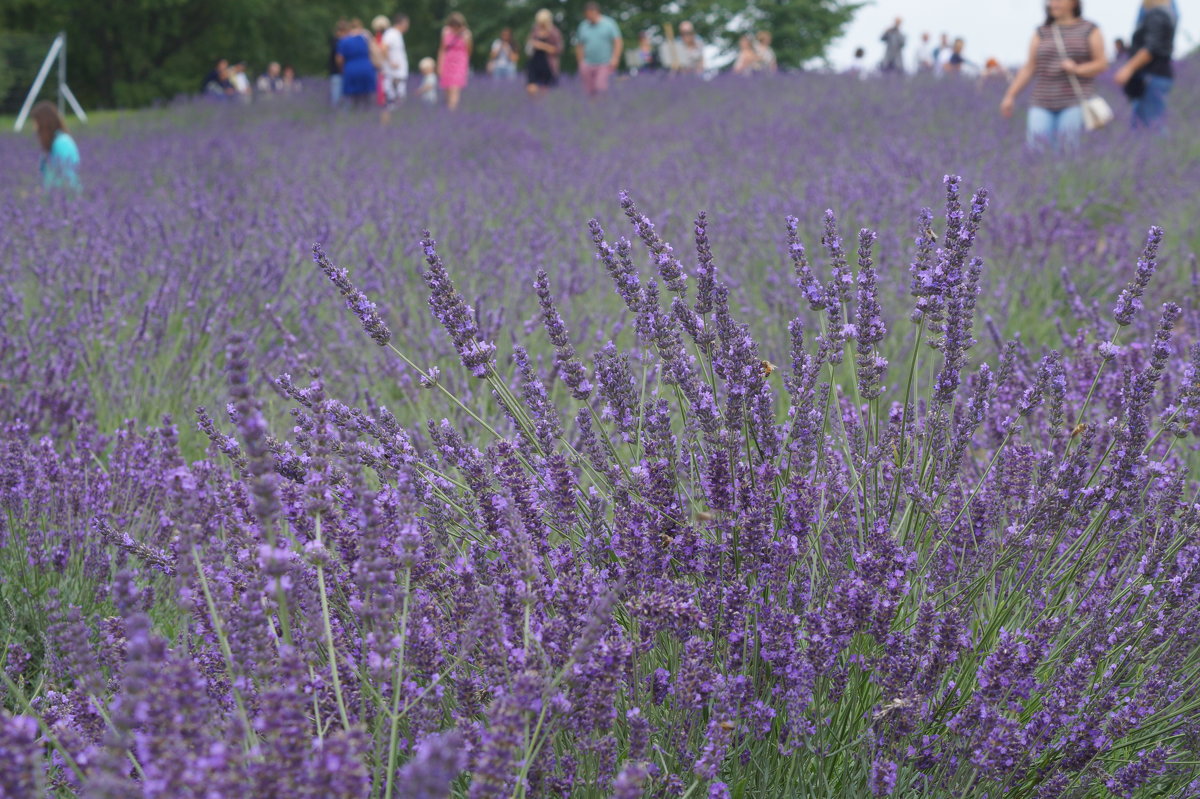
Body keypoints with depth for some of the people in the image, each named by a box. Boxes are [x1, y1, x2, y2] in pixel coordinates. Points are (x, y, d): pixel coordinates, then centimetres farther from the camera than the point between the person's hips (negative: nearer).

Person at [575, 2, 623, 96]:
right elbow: (579, 46, 14)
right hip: (588, 65, 3)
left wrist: (615, 59, -14)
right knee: (590, 92, 2)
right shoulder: (583, 26, 7)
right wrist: (581, 63, 11)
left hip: (604, 64, -3)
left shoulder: (609, 24, -1)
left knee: (600, 88, -17)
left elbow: (618, 42, -4)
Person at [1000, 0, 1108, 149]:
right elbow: (1029, 68, 12)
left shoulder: (1090, 30, 7)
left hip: (1075, 103, -3)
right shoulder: (1042, 33, 14)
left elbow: (1102, 64, 2)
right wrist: (1010, 95, 5)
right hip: (1043, 105, 3)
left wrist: (1077, 69, -15)